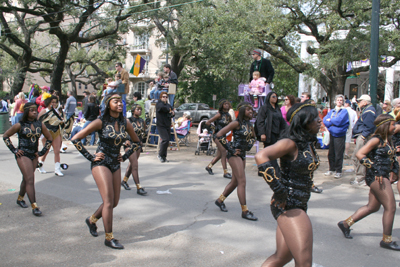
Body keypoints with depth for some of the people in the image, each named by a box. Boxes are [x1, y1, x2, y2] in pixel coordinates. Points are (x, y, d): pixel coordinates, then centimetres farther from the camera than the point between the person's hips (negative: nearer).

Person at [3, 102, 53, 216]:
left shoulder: (40, 125, 3)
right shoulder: (20, 125, -7)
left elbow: (49, 138, 13)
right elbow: (5, 136, 1)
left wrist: (42, 151, 6)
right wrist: (14, 150, -5)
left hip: (34, 156, 5)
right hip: (23, 155, -5)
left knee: (26, 179, 19)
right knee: (30, 180, -11)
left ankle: (20, 198, 41)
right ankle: (34, 206, -12)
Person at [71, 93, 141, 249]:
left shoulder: (125, 124, 2)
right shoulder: (101, 122, -11)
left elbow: (136, 142, 19)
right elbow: (75, 139, -10)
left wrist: (125, 156, 9)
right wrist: (90, 157, -10)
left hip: (115, 165, 6)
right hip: (101, 163, -6)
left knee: (114, 202, 10)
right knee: (109, 201, -10)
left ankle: (92, 220, 37)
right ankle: (109, 238, 4)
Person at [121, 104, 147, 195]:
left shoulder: (142, 121, 5)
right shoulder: (129, 121, -13)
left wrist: (141, 140, 11)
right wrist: (126, 140, -13)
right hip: (130, 144, -6)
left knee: (132, 164, 17)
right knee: (135, 165, -11)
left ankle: (124, 181, 38)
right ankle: (138, 187, -10)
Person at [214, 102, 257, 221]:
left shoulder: (249, 124, 10)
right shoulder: (237, 123, -13)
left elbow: (253, 137, 29)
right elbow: (219, 135, -18)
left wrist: (249, 145, 9)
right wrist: (230, 149, -16)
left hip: (242, 155, 8)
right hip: (234, 155, -8)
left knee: (235, 181, 15)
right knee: (242, 181, -10)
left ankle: (220, 200, 33)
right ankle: (244, 211, -5)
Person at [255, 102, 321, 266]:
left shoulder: (309, 143, 10)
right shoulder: (290, 143, -17)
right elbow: (261, 156, -32)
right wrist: (279, 191, -29)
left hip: (299, 206, 9)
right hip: (288, 206, -9)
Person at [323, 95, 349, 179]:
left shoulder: (344, 111, -2)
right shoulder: (331, 111, 14)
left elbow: (339, 121, -17)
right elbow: (325, 120, 3)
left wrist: (330, 120, -4)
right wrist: (333, 122, -12)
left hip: (340, 135, -5)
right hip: (332, 134, 5)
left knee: (339, 154, -3)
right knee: (331, 153, 9)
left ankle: (338, 171, 5)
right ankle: (331, 169, 21)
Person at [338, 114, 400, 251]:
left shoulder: (387, 140, 13)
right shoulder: (376, 140, -13)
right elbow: (359, 154, -20)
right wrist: (375, 169, -22)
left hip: (383, 177, 9)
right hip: (377, 177, -9)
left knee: (373, 207, 16)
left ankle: (346, 223, 25)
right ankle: (387, 240, 8)